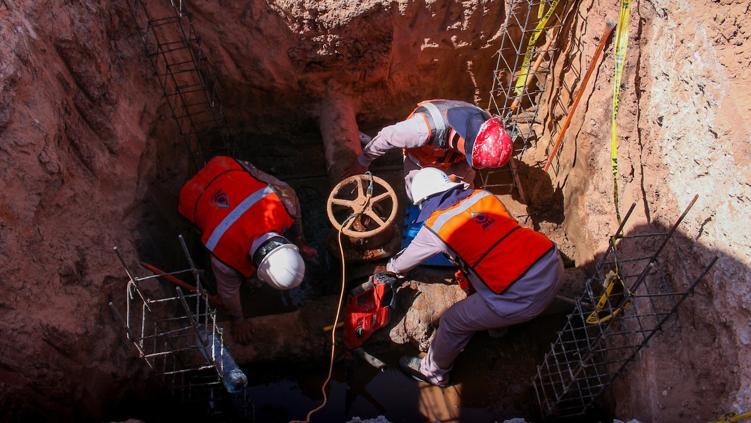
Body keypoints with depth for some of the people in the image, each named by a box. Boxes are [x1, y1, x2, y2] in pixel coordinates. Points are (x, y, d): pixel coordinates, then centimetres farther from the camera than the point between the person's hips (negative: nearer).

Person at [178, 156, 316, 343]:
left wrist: (301, 243, 6)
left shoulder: (283, 202, -37)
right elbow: (228, 291, -17)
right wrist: (238, 320, 3)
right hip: (195, 199, -2)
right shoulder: (226, 258, -39)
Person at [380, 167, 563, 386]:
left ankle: (433, 371, 37)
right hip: (553, 262, 7)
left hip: (524, 296, -6)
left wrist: (392, 267, 41)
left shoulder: (435, 226, -1)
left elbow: (406, 259, 17)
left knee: (452, 322, 14)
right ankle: (498, 323, 53)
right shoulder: (483, 195, 12)